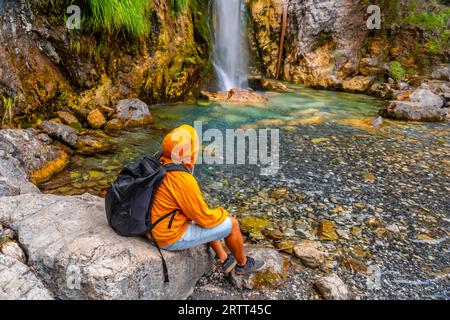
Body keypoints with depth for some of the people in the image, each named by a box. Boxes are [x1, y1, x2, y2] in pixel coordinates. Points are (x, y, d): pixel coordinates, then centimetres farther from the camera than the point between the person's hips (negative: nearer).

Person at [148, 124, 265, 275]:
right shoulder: (184, 181, -29)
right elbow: (205, 218, -18)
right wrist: (223, 213, 2)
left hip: (155, 229, 9)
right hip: (172, 237, -9)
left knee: (207, 219, 28)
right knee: (232, 223, 1)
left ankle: (225, 260, 35)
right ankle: (243, 263, 28)